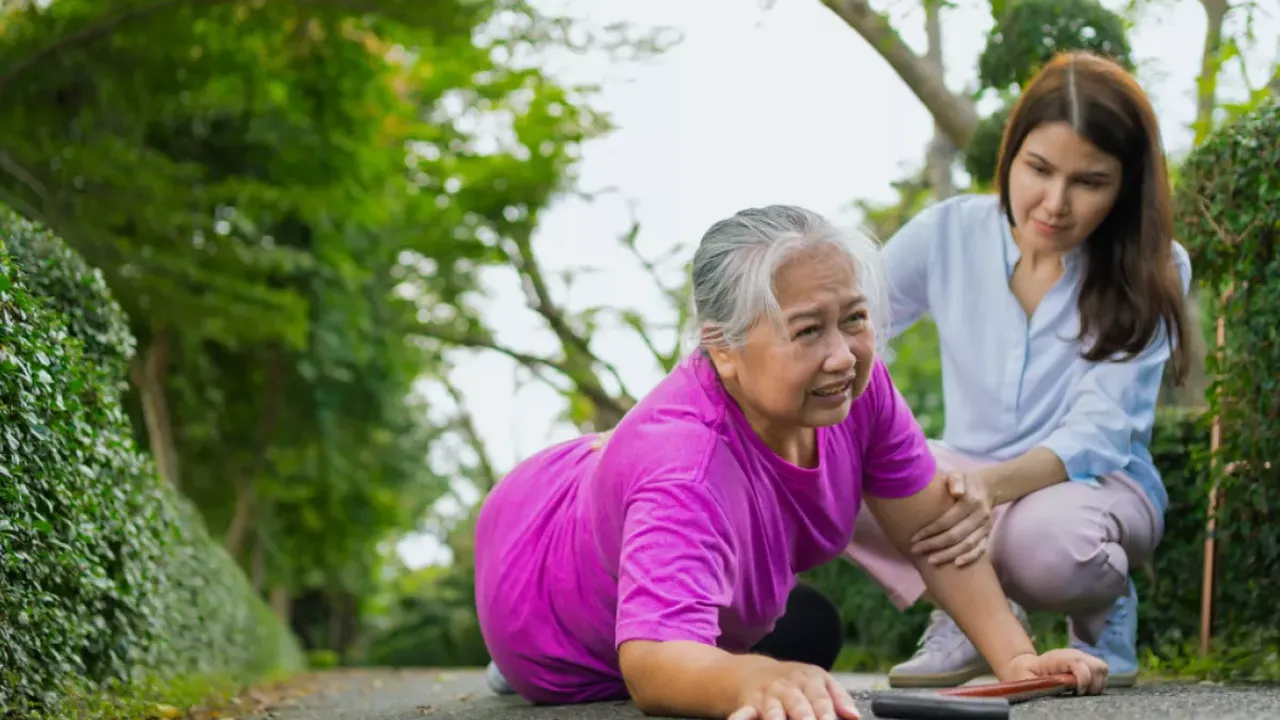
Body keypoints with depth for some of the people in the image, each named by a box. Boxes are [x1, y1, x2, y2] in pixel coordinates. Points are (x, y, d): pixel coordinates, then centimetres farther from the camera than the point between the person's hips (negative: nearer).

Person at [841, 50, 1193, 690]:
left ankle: (1104, 606, -2)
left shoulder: (1153, 271, -12)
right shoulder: (948, 234, -6)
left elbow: (1097, 434, -20)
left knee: (1049, 541, -40)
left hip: (1093, 487, -2)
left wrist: (993, 485, -40)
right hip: (967, 481, 3)